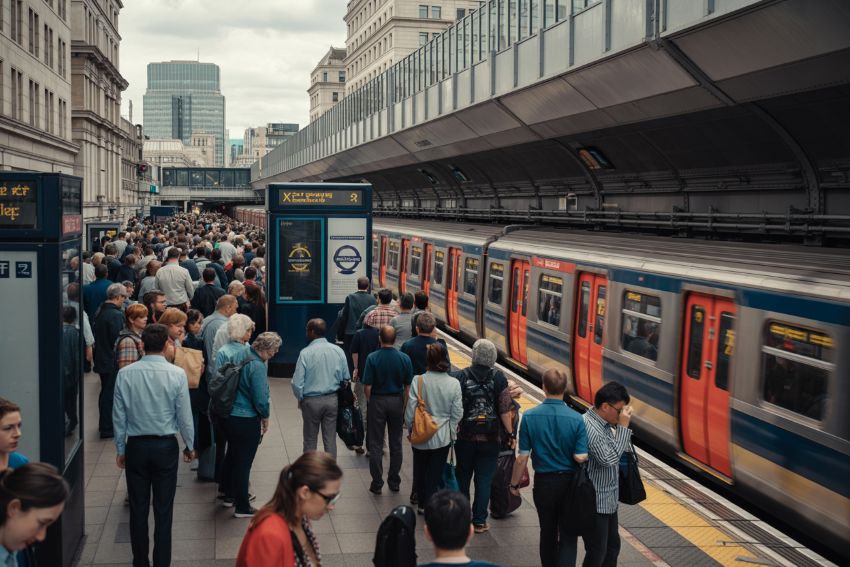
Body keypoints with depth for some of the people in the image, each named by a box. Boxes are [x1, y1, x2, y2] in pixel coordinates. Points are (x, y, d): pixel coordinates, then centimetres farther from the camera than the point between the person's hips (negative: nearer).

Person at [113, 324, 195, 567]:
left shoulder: (125, 374, -7)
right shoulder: (176, 374, -12)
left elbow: (119, 416, -1)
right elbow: (185, 416, -6)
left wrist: (120, 449, 11)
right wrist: (189, 446, 9)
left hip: (136, 446, 2)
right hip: (166, 446, -2)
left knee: (138, 509, 12)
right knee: (163, 510, 6)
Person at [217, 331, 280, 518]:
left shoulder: (226, 353, 0)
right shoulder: (257, 365, -24)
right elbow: (260, 399, -22)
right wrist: (265, 417, -3)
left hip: (227, 416, 8)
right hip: (247, 421, -8)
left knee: (231, 455, 24)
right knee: (244, 462, 5)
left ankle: (229, 495, 39)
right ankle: (242, 507, 15)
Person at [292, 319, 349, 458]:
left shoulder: (305, 353, -15)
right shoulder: (338, 351, -3)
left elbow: (297, 383, -13)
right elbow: (346, 378, 3)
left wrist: (300, 398, 4)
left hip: (311, 400, -3)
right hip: (332, 400, 3)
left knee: (310, 440, 10)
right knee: (330, 439, 10)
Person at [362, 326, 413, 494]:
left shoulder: (372, 358, -14)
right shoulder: (405, 359, -7)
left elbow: (367, 386, -12)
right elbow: (408, 386, -3)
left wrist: (369, 403, 4)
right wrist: (404, 405, 8)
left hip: (377, 400, -2)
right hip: (397, 400, 2)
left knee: (376, 444, 6)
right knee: (396, 443, 14)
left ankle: (377, 483, 8)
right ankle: (394, 481, 20)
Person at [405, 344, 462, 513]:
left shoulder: (418, 381, -16)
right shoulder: (454, 383, -12)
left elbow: (410, 411, -11)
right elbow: (457, 413, -5)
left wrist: (410, 429, 6)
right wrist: (452, 433, 11)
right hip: (443, 437, 1)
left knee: (420, 471, 19)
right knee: (435, 474, 12)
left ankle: (422, 504, 29)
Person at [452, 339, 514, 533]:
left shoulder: (461, 376, -7)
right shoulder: (498, 377, -7)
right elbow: (505, 409, -8)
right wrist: (511, 432, 0)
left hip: (465, 437, 1)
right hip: (490, 439, -1)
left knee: (463, 476, 17)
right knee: (484, 480, 7)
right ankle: (479, 521, 9)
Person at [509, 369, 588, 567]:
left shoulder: (529, 417, -12)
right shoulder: (576, 419, -14)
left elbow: (522, 458, -9)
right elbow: (581, 457, -15)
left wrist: (514, 484, 4)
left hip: (544, 482, 1)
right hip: (570, 482, -1)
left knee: (547, 533, 19)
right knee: (568, 535, 6)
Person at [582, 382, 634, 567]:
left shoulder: (605, 423, 4)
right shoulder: (589, 428, -25)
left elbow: (618, 451, 10)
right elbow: (609, 459, -26)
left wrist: (621, 428, -4)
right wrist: (623, 427, -23)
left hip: (608, 501, 10)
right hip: (595, 503, -10)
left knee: (612, 546, 20)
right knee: (597, 552, 2)